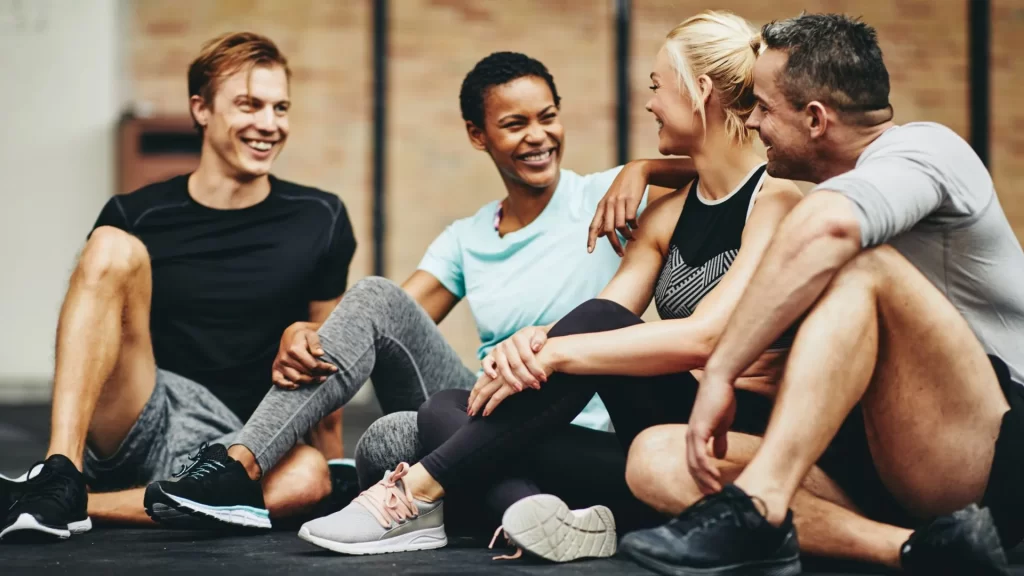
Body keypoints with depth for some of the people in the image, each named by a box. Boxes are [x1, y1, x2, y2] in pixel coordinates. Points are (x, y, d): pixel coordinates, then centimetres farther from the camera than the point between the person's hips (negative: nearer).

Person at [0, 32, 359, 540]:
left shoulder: (319, 221, 8)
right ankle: (60, 476, -32)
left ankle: (86, 504, -26)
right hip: (126, 423, -1)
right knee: (115, 248, -21)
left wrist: (332, 458, 10)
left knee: (307, 476, -35)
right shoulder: (136, 216, 4)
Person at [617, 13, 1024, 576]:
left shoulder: (920, 149, -8)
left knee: (860, 262, -29)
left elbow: (826, 228, -31)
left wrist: (721, 372, -29)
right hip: (886, 476, 9)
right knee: (657, 458, -10)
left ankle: (754, 511, -38)